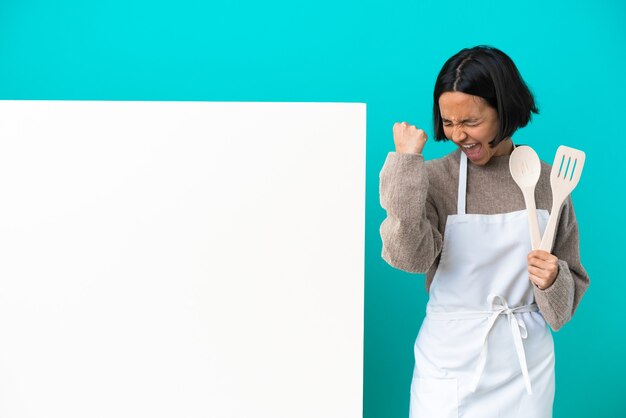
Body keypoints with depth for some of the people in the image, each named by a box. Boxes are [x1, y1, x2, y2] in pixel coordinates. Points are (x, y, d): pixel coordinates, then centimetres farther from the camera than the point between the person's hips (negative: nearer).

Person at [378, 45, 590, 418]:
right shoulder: (434, 177, -7)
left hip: (526, 363, 2)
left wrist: (553, 280, -17)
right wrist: (406, 162, -21)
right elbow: (409, 256, -23)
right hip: (450, 363, -2)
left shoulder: (547, 181, -2)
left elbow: (571, 283, 5)